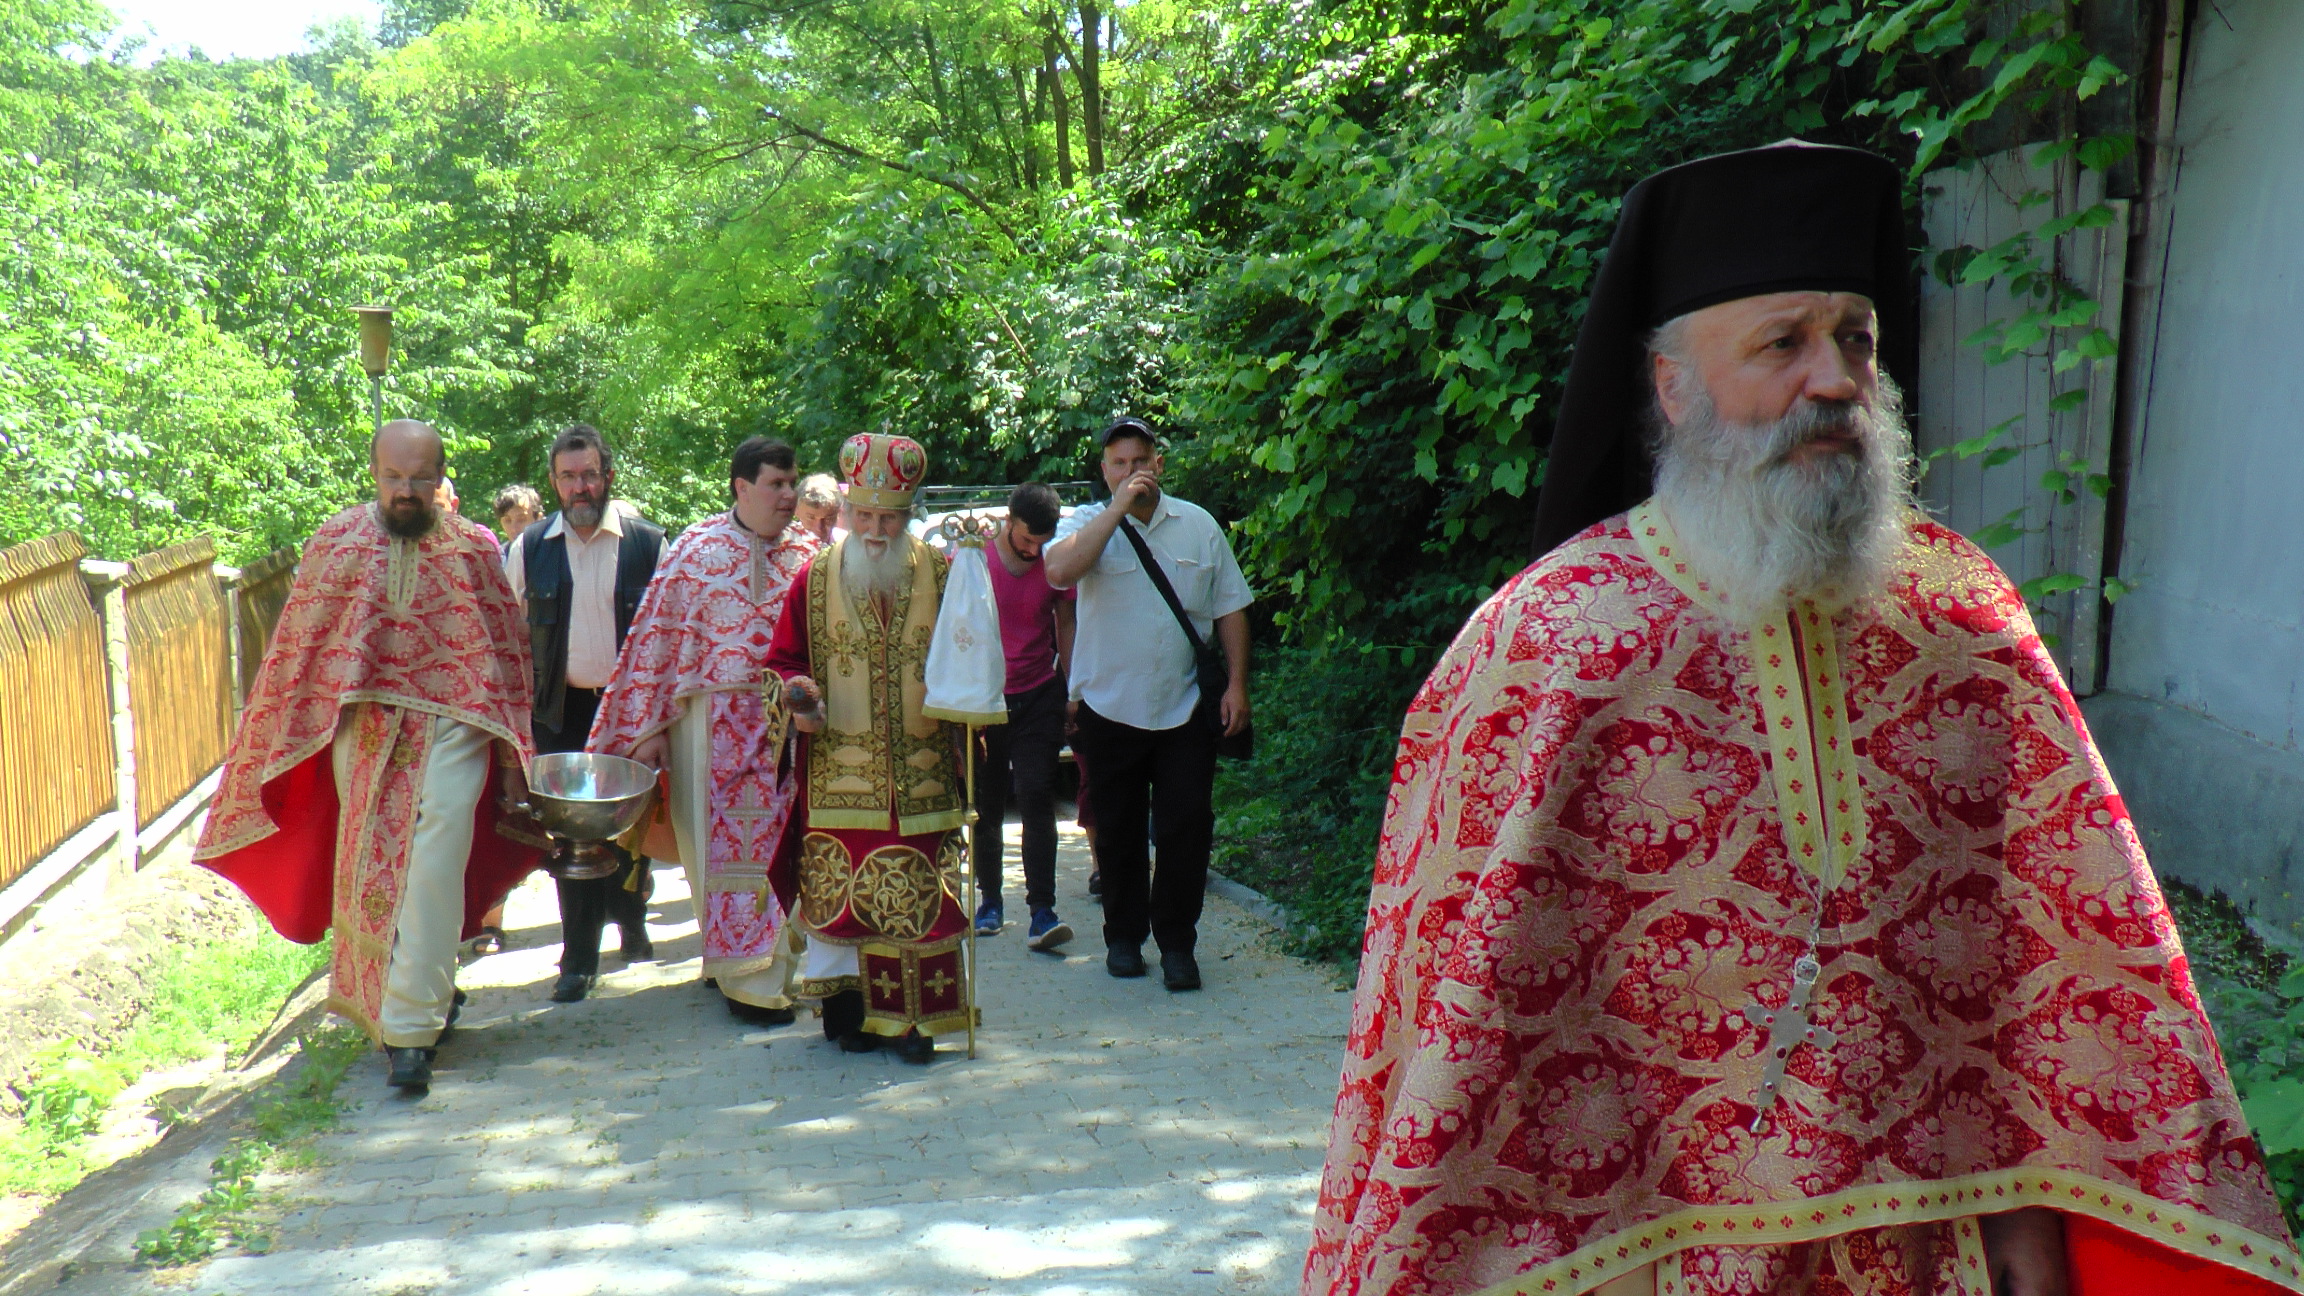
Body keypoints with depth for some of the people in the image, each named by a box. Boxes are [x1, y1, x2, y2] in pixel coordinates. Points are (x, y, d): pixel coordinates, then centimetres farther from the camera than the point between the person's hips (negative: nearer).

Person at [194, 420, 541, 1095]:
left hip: (448, 734, -2)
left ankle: (411, 1031, -5)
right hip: (361, 733, 2)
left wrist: (511, 757, 4)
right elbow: (297, 650, 7)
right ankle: (428, 995, 28)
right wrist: (273, 749, 7)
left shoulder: (473, 549, 1)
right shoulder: (334, 542, 3)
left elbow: (506, 655, 5)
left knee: (429, 877, -9)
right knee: (368, 875, 9)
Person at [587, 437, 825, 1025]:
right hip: (719, 724, -3)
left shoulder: (808, 551, 6)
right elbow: (660, 638, -4)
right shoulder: (697, 550, -3)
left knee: (781, 840, 8)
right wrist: (649, 727, -8)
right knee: (734, 844, 0)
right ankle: (748, 978, 7)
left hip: (790, 722, 4)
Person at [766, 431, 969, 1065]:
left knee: (919, 891, 0)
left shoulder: (940, 575, 4)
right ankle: (845, 1003, 15)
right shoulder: (816, 578, 5)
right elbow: (783, 660, 8)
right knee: (837, 887, 2)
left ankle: (912, 1016, 8)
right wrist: (799, 693, -13)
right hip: (839, 769, 0)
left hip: (920, 772, 0)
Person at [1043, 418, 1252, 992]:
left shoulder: (1198, 525, 5)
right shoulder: (1087, 524, -1)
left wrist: (1236, 685, 1)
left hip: (1186, 708, 1)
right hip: (1111, 708, -1)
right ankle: (1123, 936, 26)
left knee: (1187, 826, 0)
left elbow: (1230, 609, 9)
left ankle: (1177, 942, 13)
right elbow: (1059, 570, -24)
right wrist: (1119, 506, -22)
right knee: (1119, 830, 10)